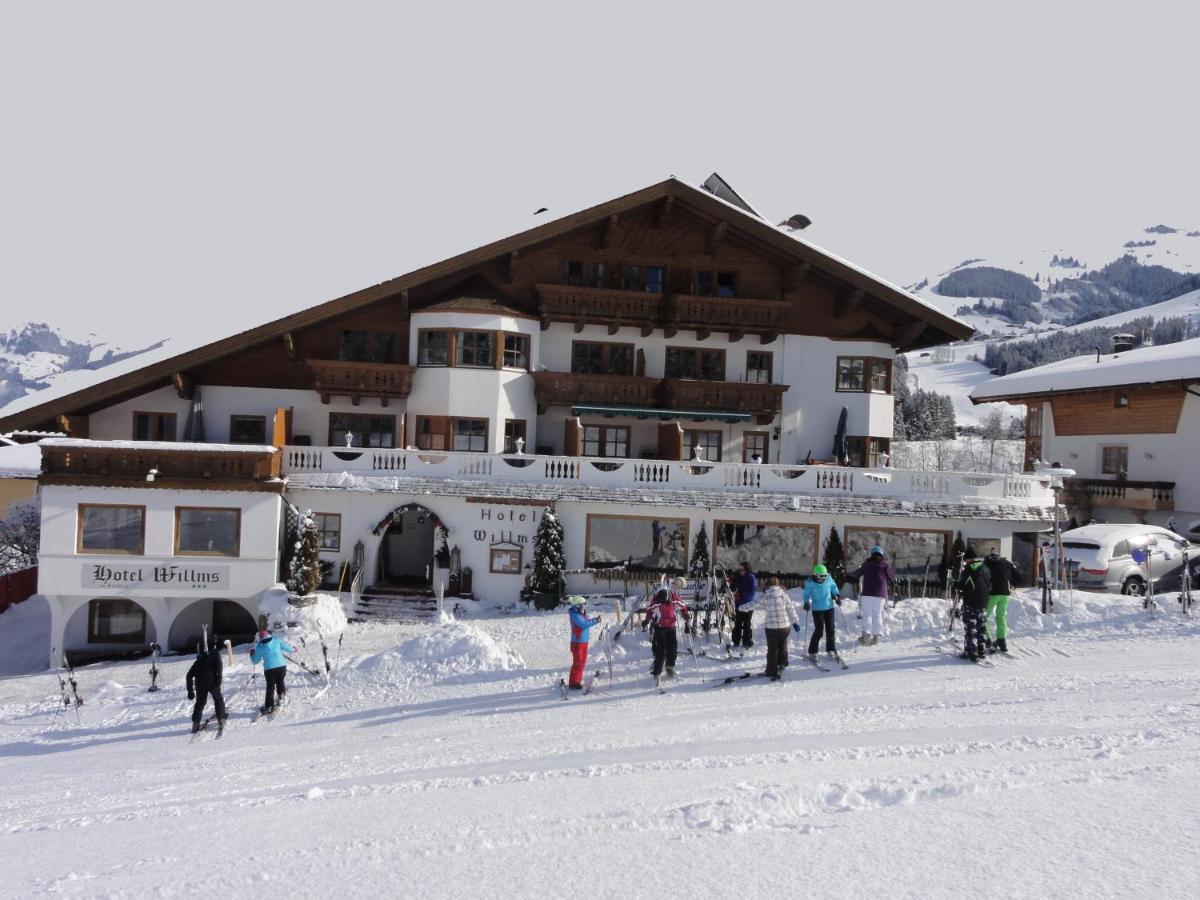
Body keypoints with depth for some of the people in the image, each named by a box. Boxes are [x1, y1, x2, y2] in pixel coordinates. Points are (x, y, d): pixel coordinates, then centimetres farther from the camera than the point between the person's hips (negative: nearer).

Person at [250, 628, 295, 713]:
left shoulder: (259, 647, 7)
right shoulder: (277, 641, 4)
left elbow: (255, 660, 16)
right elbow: (288, 647, 9)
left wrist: (252, 653, 35)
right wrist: (293, 649, 31)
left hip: (269, 669, 0)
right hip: (281, 666, 0)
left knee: (270, 687, 10)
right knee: (280, 681, 26)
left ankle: (269, 706, 10)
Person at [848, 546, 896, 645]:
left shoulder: (866, 564, 10)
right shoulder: (885, 564, 5)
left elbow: (856, 574, 19)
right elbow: (892, 578, 8)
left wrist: (848, 574, 39)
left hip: (867, 593, 1)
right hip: (880, 594, 0)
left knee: (867, 614, 1)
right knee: (877, 615, 6)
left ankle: (866, 632, -16)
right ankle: (877, 635, 0)